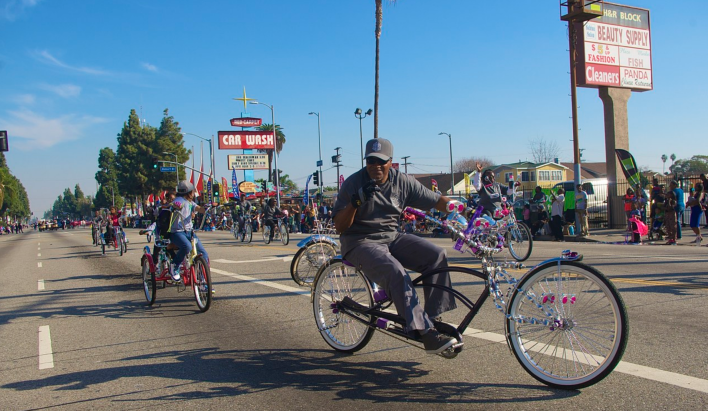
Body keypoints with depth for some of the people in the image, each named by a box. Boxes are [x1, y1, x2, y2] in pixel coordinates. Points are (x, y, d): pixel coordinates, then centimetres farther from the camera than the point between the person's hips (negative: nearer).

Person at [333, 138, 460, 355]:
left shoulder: (402, 181, 1)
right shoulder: (353, 183, -9)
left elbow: (437, 200, 2)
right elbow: (339, 226, -11)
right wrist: (356, 201, -26)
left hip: (391, 237, 5)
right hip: (360, 242, -5)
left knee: (436, 255, -16)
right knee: (395, 272, -33)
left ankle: (434, 318, -9)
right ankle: (425, 333, -29)